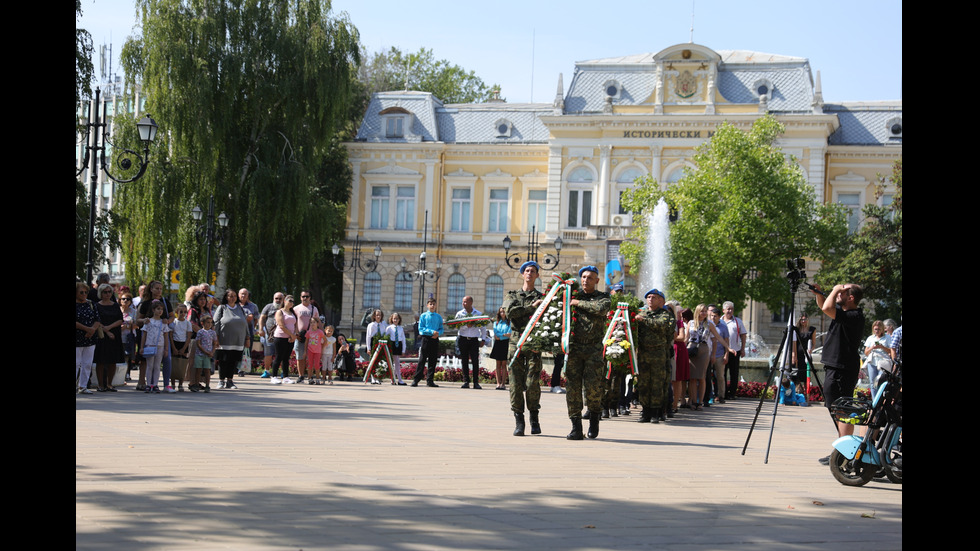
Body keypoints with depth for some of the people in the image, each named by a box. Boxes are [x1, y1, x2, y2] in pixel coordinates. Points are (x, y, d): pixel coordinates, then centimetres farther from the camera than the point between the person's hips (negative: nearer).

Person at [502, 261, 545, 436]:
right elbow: (510, 312, -3)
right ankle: (519, 421, 2)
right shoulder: (512, 295, 18)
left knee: (532, 383, -9)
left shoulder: (541, 298, 17)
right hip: (516, 341, 1)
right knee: (516, 383, -4)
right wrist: (531, 307, -7)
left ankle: (534, 417, 8)